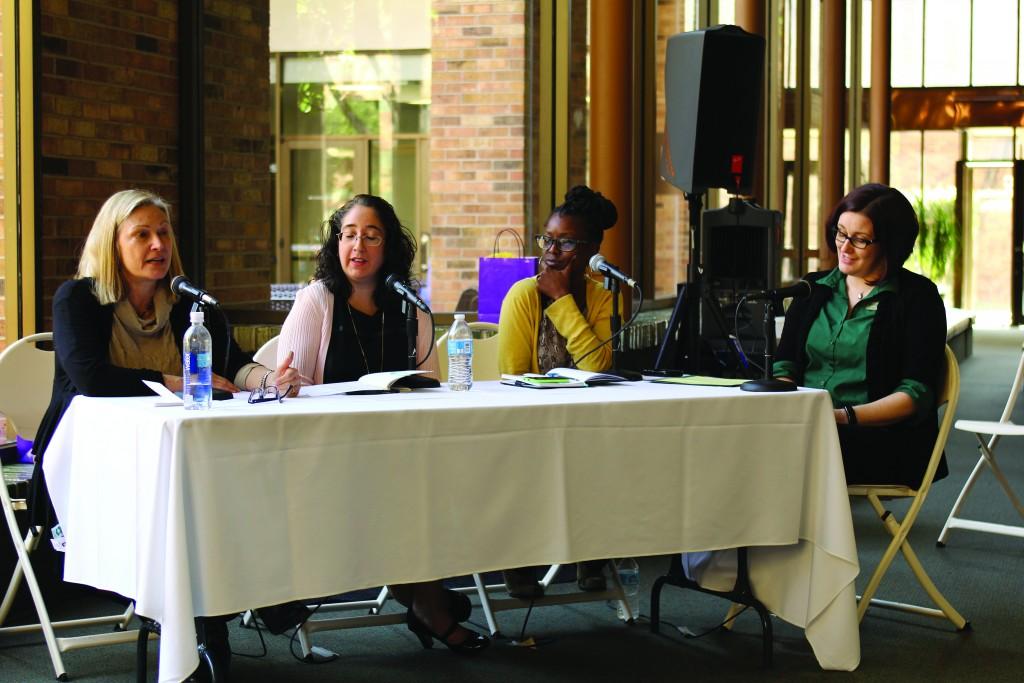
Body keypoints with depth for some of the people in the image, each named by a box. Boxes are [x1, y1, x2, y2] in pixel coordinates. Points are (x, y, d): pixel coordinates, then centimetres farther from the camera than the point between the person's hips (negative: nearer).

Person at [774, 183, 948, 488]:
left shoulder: (918, 296, 3)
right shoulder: (814, 288, 19)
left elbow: (917, 394, -5)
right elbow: (785, 365, 13)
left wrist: (845, 416, -19)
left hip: (884, 439, -4)